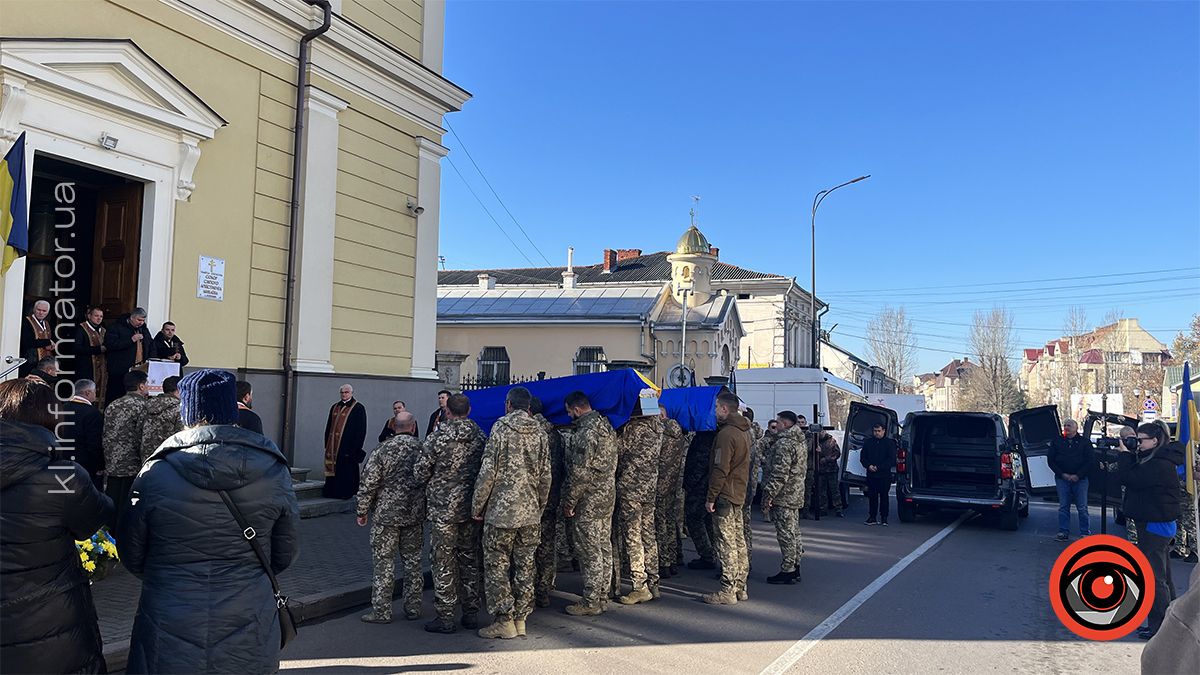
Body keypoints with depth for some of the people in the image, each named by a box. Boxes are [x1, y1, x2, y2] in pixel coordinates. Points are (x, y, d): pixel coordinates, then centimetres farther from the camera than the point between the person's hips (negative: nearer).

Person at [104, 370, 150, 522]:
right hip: (132, 469, -7)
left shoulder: (111, 406, 12)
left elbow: (105, 437, 14)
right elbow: (142, 439, -16)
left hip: (111, 468, 7)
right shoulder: (143, 406, -10)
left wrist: (107, 463, 19)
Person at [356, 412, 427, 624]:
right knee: (413, 562, 12)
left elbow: (368, 483, -9)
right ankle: (413, 609, 18)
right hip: (415, 516, 3)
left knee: (384, 563, 3)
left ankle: (381, 611, 7)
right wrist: (426, 509, 19)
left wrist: (362, 511, 2)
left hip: (386, 515, -3)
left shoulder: (383, 449, -9)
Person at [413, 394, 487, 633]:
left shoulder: (437, 438, -11)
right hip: (473, 508, 4)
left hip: (443, 508, -4)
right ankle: (471, 613, 20)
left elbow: (420, 473, -7)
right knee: (471, 560, 13)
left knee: (443, 562, 4)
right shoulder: (481, 438, 1)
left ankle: (445, 617, 6)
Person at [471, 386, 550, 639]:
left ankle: (504, 620, 5)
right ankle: (520, 619, 17)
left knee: (497, 566, 4)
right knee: (525, 566, 11)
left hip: (501, 510, -5)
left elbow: (488, 471, -10)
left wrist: (477, 505, -1)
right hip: (531, 513, 5)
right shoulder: (539, 431, 5)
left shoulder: (501, 427, -8)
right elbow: (545, 475, 8)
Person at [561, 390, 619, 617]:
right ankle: (602, 596, 23)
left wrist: (569, 502, -13)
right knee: (604, 548, 14)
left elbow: (580, 473, -22)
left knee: (589, 551, -2)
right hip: (608, 496, 10)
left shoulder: (585, 433, -20)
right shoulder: (606, 425, 11)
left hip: (589, 501, -10)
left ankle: (590, 602, 5)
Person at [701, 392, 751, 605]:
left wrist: (711, 497, -16)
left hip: (725, 495, -10)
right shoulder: (743, 431, 14)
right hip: (738, 494, 10)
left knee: (727, 544, -6)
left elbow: (720, 470, -20)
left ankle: (728, 591, -2)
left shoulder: (726, 434, -18)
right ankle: (740, 588, 20)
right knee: (738, 541, 13)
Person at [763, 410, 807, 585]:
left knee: (786, 533, -4)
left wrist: (769, 493, -17)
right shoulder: (801, 440, 13)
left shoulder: (784, 443, -19)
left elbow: (780, 473, -23)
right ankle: (795, 567, 23)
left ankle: (787, 571, 1)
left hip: (784, 496, -10)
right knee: (794, 532, 16)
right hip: (796, 494, 10)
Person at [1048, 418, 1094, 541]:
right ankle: (1063, 532, 7)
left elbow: (1091, 460, 0)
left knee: (1082, 508, -1)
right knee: (1063, 507, 3)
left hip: (1079, 479, -1)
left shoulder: (1084, 442, 5)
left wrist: (1078, 475, -9)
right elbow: (1050, 459, 6)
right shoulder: (1057, 441, 8)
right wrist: (1062, 474, -6)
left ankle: (1085, 532, 6)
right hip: (1062, 478, 2)